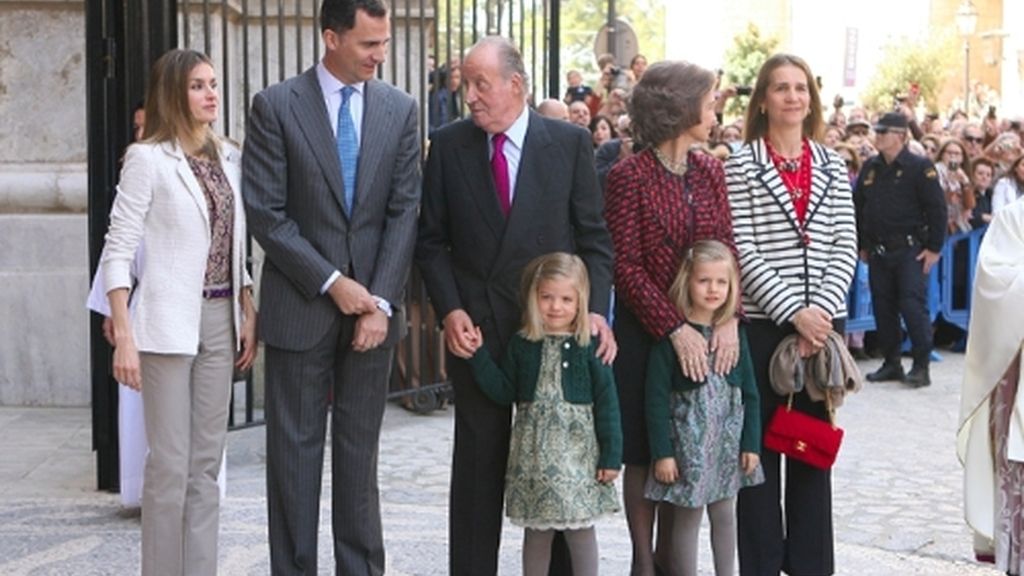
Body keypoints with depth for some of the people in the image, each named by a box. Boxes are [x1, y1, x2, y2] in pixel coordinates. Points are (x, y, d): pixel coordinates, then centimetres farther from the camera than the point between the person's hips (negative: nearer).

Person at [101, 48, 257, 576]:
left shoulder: (227, 157, 10)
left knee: (207, 462, 10)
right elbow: (118, 251, -9)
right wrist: (123, 336, -15)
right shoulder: (148, 159, -7)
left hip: (220, 321, 6)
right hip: (168, 322, -6)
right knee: (170, 464, -2)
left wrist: (249, 315, 9)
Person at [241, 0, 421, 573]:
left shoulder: (400, 109, 4)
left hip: (372, 307, 3)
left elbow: (404, 211, 1)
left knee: (360, 450, 10)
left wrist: (381, 301, -7)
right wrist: (332, 283, -13)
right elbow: (267, 214, -8)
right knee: (296, 449, 4)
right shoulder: (276, 106, -5)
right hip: (300, 307, -2)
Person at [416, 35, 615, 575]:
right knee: (478, 459, 7)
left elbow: (594, 237, 1)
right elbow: (431, 240, 4)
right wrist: (449, 309, -8)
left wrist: (595, 309, -10)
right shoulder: (448, 145, 2)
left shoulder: (570, 142, -1)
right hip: (476, 327, 1)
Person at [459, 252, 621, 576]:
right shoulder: (522, 345, 5)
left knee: (581, 530, 4)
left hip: (578, 451, -3)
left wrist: (611, 455, -7)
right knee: (536, 531, 12)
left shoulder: (591, 345, -5)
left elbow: (606, 402, -4)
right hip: (533, 452, 3)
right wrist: (479, 355, -4)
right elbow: (504, 392, 5)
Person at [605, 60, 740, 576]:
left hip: (702, 333, 5)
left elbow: (726, 250, 5)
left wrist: (728, 319, -10)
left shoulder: (709, 171, 8)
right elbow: (625, 265, -13)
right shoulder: (629, 175, -9)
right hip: (645, 332, -5)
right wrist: (675, 329, -19)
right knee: (642, 448, 4)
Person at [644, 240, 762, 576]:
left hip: (728, 441, 5)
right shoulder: (671, 336, -11)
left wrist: (751, 443, 3)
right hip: (688, 440, -4)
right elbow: (656, 397, -11)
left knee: (725, 513, 15)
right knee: (688, 516, 2)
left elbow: (749, 393, 7)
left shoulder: (734, 334, 3)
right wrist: (662, 452, -13)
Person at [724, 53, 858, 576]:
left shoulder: (831, 166, 10)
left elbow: (845, 248, 5)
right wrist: (793, 312, -15)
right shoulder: (740, 165, -1)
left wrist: (821, 308, -10)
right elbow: (743, 250, -8)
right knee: (761, 449, 2)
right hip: (762, 324, -3)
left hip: (823, 323, 3)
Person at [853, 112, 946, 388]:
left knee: (913, 306, -9)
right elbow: (859, 207, 16)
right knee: (883, 307, 8)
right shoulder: (870, 168, 10)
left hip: (910, 250, -6)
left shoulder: (920, 167, -8)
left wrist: (934, 248, -12)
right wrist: (862, 246, 14)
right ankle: (891, 363, 19)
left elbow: (937, 208, -10)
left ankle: (921, 366, -2)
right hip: (878, 251, 6)